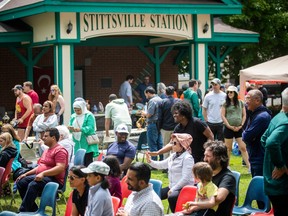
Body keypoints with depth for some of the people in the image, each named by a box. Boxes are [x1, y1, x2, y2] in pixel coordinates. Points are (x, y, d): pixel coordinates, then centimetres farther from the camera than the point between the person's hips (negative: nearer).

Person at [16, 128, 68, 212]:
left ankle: (22, 212, -29)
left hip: (54, 179, -10)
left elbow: (60, 168, -22)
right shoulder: (47, 150, 23)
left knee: (33, 185, -33)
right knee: (21, 182, -9)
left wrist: (43, 173, -30)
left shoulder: (60, 151, -9)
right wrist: (26, 174, 16)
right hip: (40, 177, 10)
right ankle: (33, 210, -5)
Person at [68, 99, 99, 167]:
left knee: (88, 162, -7)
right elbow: (70, 126, 8)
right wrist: (70, 129, -18)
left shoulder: (89, 115, -6)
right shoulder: (73, 117, 13)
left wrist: (80, 129, -35)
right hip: (77, 145, 6)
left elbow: (90, 128, -18)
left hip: (87, 145, -6)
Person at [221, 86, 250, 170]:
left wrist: (241, 125, -4)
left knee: (243, 148, -4)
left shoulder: (240, 103, 6)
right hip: (229, 128, 0)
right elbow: (223, 116, -1)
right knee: (228, 148, 6)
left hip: (239, 128, 0)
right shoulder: (225, 104, 3)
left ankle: (249, 166, -4)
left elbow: (244, 115, 8)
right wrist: (230, 126, -6)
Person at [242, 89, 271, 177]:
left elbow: (246, 137, -22)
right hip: (255, 157, 10)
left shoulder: (261, 117, -20)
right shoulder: (254, 114, 14)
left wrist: (244, 134, -1)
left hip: (260, 159, -10)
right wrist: (246, 134, -5)